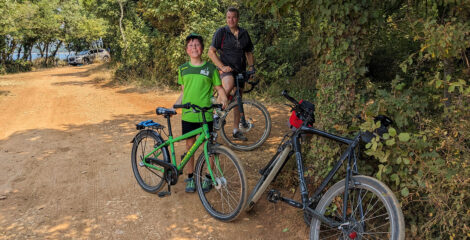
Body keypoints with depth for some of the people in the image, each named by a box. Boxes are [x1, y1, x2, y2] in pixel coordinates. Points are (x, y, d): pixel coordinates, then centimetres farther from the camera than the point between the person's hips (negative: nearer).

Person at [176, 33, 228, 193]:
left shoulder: (210, 68, 0)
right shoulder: (183, 69, 8)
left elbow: (219, 88, 3)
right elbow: (183, 92, 16)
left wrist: (224, 100, -13)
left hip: (206, 115, -2)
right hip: (188, 115, 2)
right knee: (190, 146, 10)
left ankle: (207, 177, 22)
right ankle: (190, 178, 23)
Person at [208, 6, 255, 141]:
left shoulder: (244, 34, 11)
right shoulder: (221, 32, -3)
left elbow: (249, 52, 19)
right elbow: (211, 52, -8)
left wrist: (251, 66, 3)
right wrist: (222, 66, -18)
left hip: (240, 70, 5)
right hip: (226, 69, -5)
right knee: (229, 86, -38)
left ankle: (236, 131, 16)